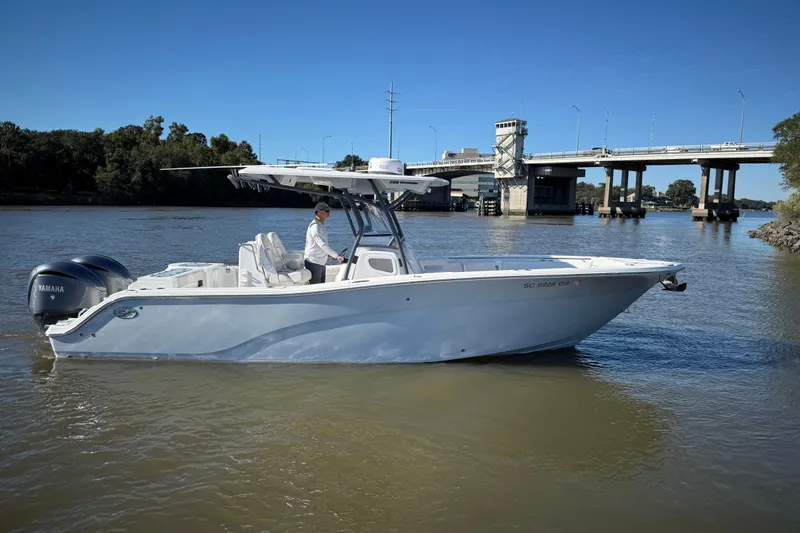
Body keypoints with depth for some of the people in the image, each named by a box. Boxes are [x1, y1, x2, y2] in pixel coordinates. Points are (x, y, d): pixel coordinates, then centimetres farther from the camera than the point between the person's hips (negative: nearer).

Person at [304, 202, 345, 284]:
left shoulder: (321, 225, 13)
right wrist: (336, 255, -31)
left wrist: (327, 254, 14)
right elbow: (322, 244, -28)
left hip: (321, 262, 10)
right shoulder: (314, 226, -19)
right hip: (313, 263, -10)